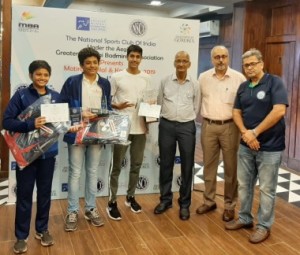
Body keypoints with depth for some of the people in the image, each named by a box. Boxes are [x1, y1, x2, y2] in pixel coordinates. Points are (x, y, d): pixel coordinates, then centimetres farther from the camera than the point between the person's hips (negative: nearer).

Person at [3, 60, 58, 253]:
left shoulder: (56, 97, 3)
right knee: (24, 194, 6)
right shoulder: (21, 95, -6)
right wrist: (30, 124, -26)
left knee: (45, 192, 13)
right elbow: (7, 121, -12)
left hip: (48, 152, 3)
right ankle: (22, 236, 22)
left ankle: (42, 230, 31)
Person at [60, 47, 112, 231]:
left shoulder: (105, 83, 8)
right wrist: (80, 114, -16)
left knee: (93, 172, 12)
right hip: (77, 133, -3)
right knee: (75, 173, 4)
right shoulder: (72, 82, -2)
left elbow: (108, 107, 12)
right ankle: (73, 211, 16)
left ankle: (91, 209, 24)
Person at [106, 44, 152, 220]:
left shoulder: (146, 78, 8)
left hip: (140, 128, 4)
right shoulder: (117, 77, -2)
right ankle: (112, 202, 12)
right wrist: (117, 106, -19)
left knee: (136, 165, 13)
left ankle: (131, 197, 30)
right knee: (117, 166, 3)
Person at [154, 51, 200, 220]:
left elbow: (196, 108, 7)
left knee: (187, 166, 4)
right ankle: (165, 199, 24)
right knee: (166, 165, 9)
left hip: (187, 127, -1)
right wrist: (169, 118, 3)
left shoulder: (195, 84, 4)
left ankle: (185, 203, 17)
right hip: (166, 125, 1)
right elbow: (159, 104, 10)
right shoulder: (165, 81, 6)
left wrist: (185, 120, 3)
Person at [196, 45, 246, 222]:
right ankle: (209, 201, 25)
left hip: (230, 126, -2)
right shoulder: (203, 77, 5)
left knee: (231, 167, 4)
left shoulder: (239, 78, -3)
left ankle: (230, 205, 18)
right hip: (208, 126, 3)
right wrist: (206, 116, 5)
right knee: (209, 165, 11)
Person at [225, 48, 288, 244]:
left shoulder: (274, 82, -9)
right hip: (246, 146, 6)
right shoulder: (243, 87, 9)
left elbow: (279, 111, -20)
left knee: (266, 189, 5)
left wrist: (255, 132, -16)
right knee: (244, 185, 15)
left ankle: (264, 226, 20)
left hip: (270, 147, -6)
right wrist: (245, 133, -10)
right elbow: (237, 112, 9)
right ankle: (245, 218, 31)